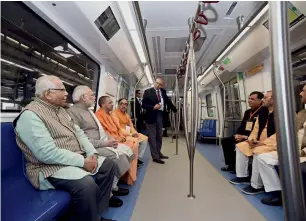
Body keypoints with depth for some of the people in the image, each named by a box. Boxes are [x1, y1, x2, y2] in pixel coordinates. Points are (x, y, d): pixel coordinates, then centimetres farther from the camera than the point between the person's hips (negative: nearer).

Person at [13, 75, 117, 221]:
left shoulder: (60, 110, 12)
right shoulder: (30, 115, -17)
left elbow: (78, 132, 10)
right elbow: (48, 153, -26)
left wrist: (92, 153, -5)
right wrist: (83, 161, -22)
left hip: (77, 158, 10)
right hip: (51, 167, -9)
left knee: (108, 164, 5)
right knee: (87, 184, -32)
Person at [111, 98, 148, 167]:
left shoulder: (127, 115, 17)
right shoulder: (114, 113, -11)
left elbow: (131, 126, 14)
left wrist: (135, 132, -8)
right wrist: (131, 134, -23)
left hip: (129, 133, 9)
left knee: (145, 138, 1)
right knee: (135, 141, -29)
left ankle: (138, 158, 8)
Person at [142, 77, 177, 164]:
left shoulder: (163, 92, 7)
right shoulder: (148, 92, -6)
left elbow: (168, 102, 16)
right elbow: (143, 104, -9)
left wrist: (176, 110, 16)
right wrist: (153, 107, -21)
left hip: (160, 116, 5)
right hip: (151, 116, -5)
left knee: (159, 136, 14)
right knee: (152, 137, 1)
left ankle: (158, 153, 28)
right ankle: (155, 156, 9)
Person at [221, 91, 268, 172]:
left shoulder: (264, 111, -14)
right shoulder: (247, 112, 16)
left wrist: (246, 137, -22)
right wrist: (237, 134, -2)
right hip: (242, 136, 9)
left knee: (235, 145, -29)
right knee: (225, 140, 3)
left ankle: (236, 166, -4)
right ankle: (230, 165, 10)